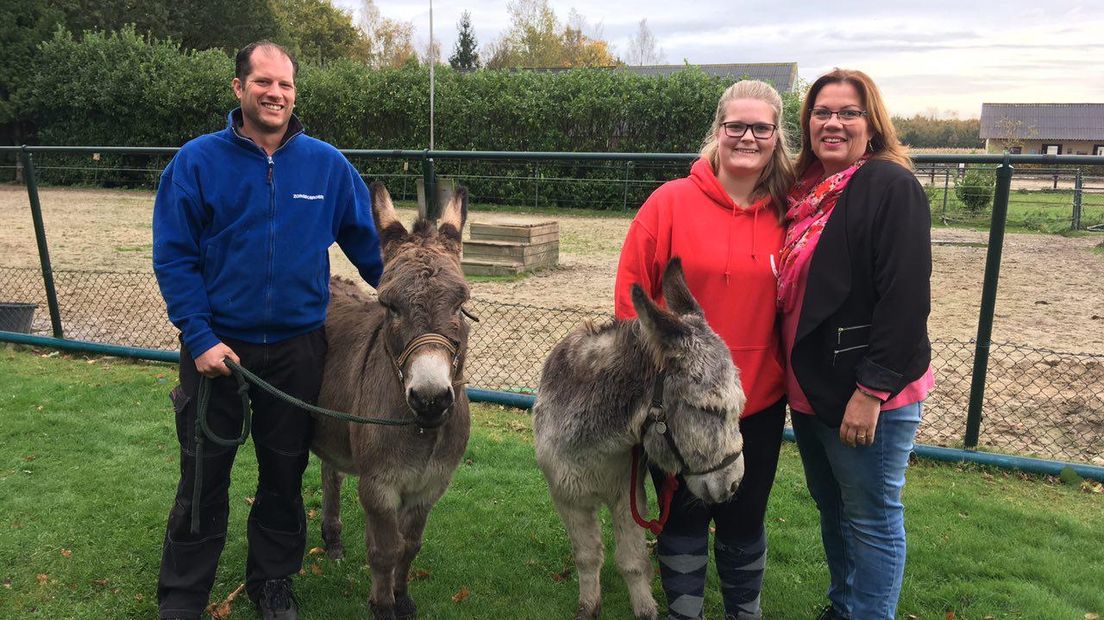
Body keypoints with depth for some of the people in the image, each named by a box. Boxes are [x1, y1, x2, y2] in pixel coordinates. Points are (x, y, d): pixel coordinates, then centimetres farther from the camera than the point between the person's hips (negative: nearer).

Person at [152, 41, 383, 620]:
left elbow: (368, 245, 6)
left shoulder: (328, 165, -1)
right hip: (216, 346, -1)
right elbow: (173, 258, -7)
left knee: (284, 474, 15)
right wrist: (200, 338, -14)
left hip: (297, 348, 2)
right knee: (203, 478, 11)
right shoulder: (196, 162, -6)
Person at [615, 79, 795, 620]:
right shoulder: (670, 202, -9)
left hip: (760, 400, 2)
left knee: (745, 520, 20)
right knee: (683, 517, 16)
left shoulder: (787, 215, -2)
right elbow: (630, 294, -8)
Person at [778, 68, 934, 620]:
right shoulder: (804, 192, 9)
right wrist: (797, 379, 11)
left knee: (871, 520, 7)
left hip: (867, 396, -8)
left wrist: (872, 390, -21)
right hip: (809, 388, 8)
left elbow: (906, 298, -20)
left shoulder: (890, 186, -13)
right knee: (831, 510, 21)